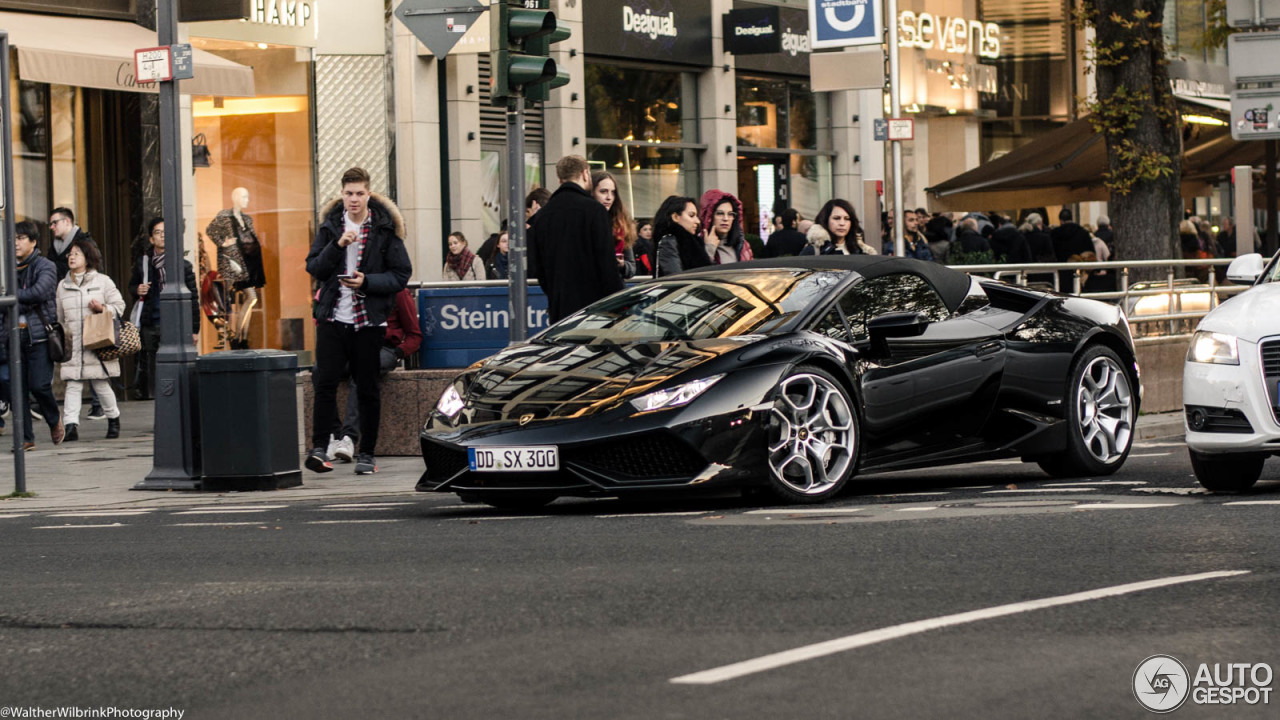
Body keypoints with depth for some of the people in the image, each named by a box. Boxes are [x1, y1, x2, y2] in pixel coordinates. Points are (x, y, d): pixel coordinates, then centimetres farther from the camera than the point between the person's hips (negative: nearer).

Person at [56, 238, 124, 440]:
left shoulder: (102, 281, 5)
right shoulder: (63, 286, 14)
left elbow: (119, 306, 5)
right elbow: (60, 317, 21)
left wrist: (103, 308, -12)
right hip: (72, 345, 2)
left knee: (101, 384, 4)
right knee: (72, 385, -9)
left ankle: (113, 418, 24)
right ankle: (70, 424, -17)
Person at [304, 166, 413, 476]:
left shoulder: (385, 229, 0)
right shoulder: (330, 226, 7)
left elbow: (401, 275, -1)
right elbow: (313, 267, 1)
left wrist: (367, 282, -15)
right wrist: (338, 245, -14)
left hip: (369, 320, -1)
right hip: (333, 318, 1)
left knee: (368, 389, 3)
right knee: (325, 383, -7)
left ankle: (366, 453, 11)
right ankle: (319, 448, -4)